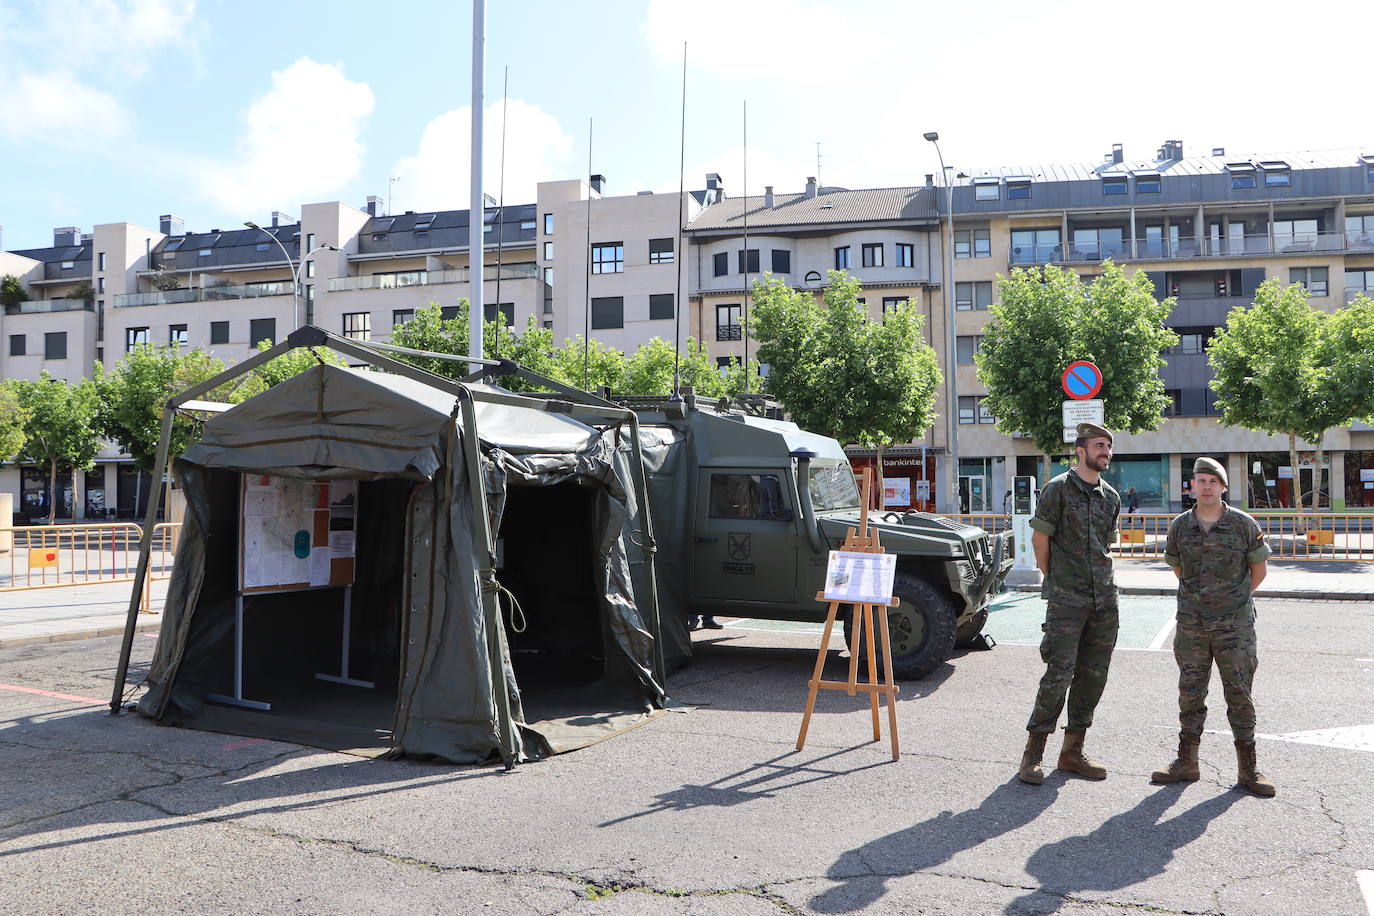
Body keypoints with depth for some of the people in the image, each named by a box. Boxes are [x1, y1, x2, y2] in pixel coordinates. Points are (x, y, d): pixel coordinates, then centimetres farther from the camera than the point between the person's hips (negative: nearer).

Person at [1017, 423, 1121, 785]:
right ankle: (1032, 753, 2)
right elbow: (1039, 539, -3)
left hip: (1104, 599, 6)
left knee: (1093, 675, 8)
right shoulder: (1058, 489, -6)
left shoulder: (1112, 497, 13)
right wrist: (1054, 579, 5)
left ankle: (1072, 751, 19)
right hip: (1066, 601, -6)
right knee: (1059, 675, -9)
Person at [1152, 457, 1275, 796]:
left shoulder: (1243, 524, -5)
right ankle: (1186, 762, 18)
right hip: (1191, 624, 2)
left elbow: (1259, 568, 6)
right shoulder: (1180, 526, 1)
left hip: (1235, 624, -2)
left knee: (1239, 693, 3)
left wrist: (1234, 599, 10)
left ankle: (1247, 768, 14)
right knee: (1190, 692, 8)